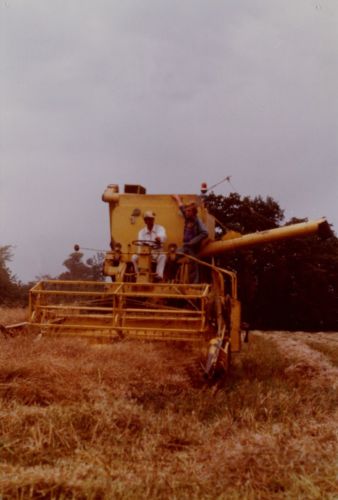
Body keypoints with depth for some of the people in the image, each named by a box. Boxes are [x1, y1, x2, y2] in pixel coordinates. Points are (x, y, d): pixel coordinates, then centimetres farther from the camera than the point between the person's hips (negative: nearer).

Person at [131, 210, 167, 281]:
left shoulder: (160, 228, -1)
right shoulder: (141, 232, 6)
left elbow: (163, 236, -25)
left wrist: (159, 238, -51)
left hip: (157, 254, -2)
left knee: (162, 256, -36)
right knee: (134, 257, -25)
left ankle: (159, 275, -48)